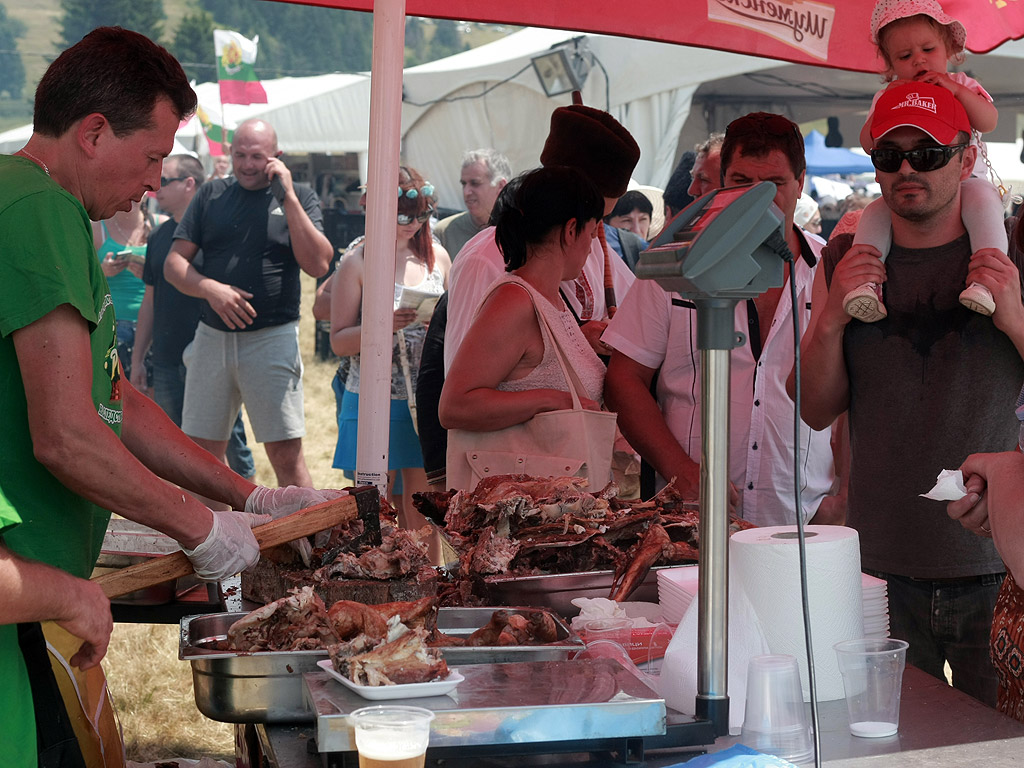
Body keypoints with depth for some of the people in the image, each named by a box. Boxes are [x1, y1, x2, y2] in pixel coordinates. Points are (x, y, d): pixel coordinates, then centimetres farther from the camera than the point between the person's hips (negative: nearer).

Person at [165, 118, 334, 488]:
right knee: (203, 452, 9)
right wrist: (210, 288, -12)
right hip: (212, 336, 3)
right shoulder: (211, 195, 11)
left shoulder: (299, 198, 4)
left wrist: (288, 196, -13)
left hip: (273, 338, -3)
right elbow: (174, 264, 8)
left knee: (286, 454, -7)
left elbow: (318, 264, -11)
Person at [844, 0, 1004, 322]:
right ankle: (866, 280, -32)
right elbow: (868, 144, 0)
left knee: (982, 199, -35)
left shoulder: (962, 86, 6)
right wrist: (884, 109, -15)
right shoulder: (887, 97, 10)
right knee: (874, 213, -24)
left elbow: (989, 122, -10)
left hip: (963, 181, -2)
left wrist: (956, 90, -21)